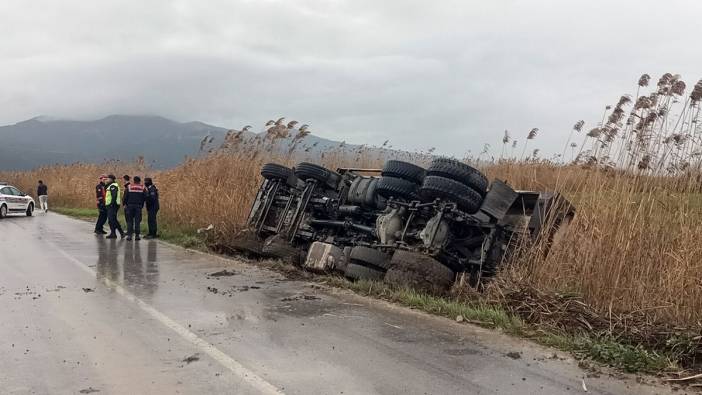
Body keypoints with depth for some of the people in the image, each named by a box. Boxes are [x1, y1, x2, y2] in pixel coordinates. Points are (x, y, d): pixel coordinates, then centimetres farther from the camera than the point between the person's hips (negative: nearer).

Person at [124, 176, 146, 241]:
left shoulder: (129, 187, 2)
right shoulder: (142, 188, 3)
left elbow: (125, 197, 0)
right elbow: (144, 198, 3)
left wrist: (125, 204, 10)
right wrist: (142, 205, 13)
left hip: (130, 206, 0)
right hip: (138, 206, 0)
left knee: (129, 221, 6)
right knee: (137, 221, 3)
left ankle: (129, 235, 0)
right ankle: (137, 235, 2)